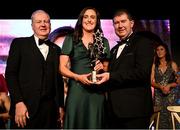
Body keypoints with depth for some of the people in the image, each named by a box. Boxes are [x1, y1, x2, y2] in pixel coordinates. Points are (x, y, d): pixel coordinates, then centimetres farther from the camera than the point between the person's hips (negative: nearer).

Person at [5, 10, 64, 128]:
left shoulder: (56, 49, 15)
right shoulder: (19, 43, 4)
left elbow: (59, 79, 15)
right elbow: (10, 74, -3)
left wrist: (60, 105, 9)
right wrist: (18, 103, -13)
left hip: (50, 109, 3)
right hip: (26, 107, -3)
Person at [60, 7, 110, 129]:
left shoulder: (103, 41, 13)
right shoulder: (70, 39, 7)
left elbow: (107, 67, 19)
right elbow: (62, 67, 2)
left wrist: (102, 67, -4)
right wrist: (78, 77, -14)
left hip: (97, 91, 2)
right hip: (76, 90, -1)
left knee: (94, 123, 1)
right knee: (75, 123, 0)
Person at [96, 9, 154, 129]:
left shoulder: (143, 42, -5)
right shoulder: (115, 49, 20)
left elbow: (142, 72, -17)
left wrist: (111, 76, -18)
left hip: (134, 109, -7)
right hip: (115, 110, 7)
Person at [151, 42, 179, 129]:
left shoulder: (172, 64, 6)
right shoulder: (154, 65, 10)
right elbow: (152, 82, 4)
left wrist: (169, 86, -13)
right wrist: (160, 87, -13)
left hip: (171, 94, -1)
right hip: (158, 95, 1)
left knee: (170, 115, -8)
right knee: (159, 118, -4)